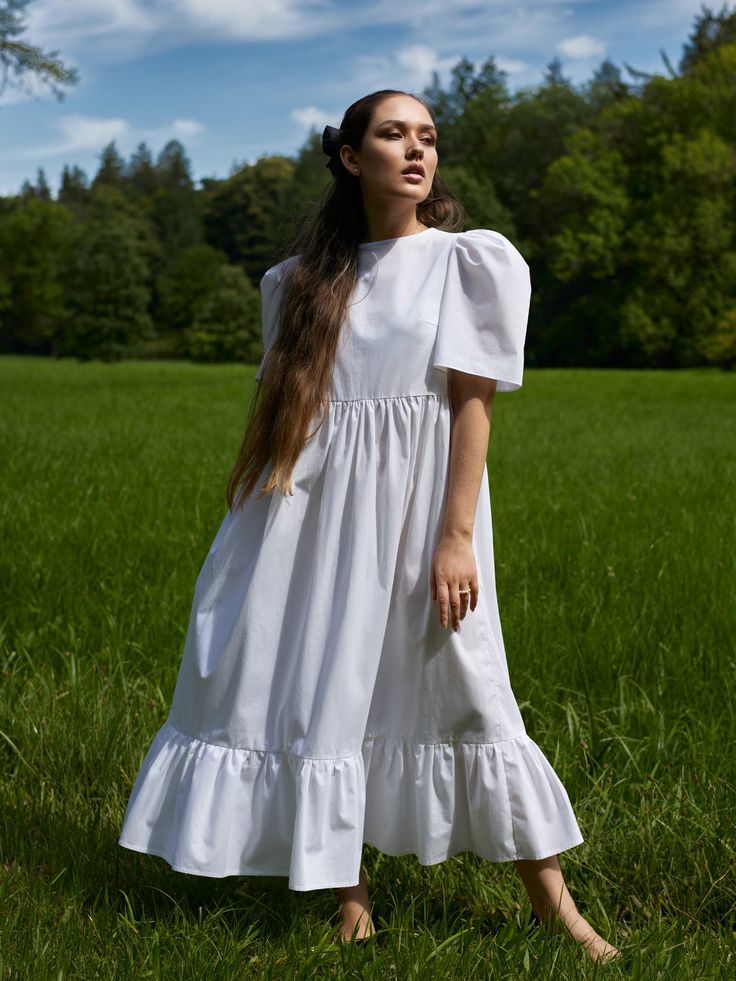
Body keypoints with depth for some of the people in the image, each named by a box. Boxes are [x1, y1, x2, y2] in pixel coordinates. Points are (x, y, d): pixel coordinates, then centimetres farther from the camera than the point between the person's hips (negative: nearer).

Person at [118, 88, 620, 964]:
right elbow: (277, 400, 13)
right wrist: (244, 498, 11)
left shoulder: (466, 262, 1)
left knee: (457, 687, -3)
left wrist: (457, 536, -13)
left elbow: (473, 403, -5)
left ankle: (549, 896, 9)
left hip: (413, 502, -3)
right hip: (315, 504, 4)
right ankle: (348, 891, 18)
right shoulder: (309, 274, 11)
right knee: (321, 687, 4)